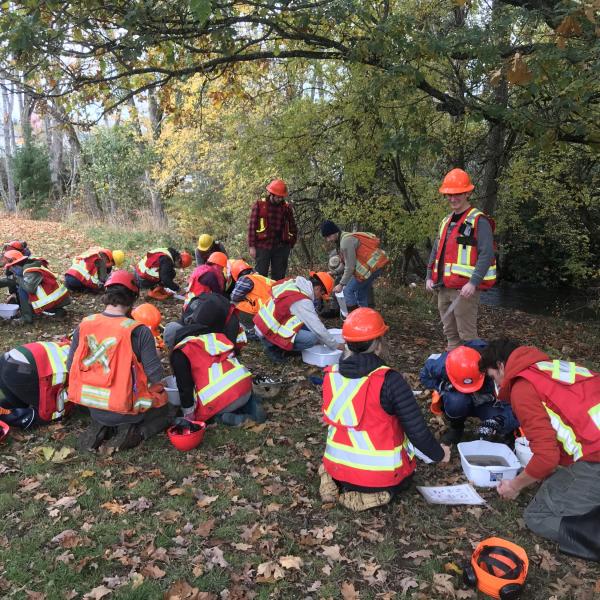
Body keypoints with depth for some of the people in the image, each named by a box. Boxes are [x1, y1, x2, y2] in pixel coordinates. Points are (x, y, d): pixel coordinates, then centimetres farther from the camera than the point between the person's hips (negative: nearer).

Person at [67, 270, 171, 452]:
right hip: (127, 409, -4)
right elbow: (155, 375, -19)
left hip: (94, 409, 4)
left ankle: (99, 428, 6)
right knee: (164, 414, 25)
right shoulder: (139, 331, -22)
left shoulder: (84, 326, -7)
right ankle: (133, 433, -3)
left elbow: (71, 366, 2)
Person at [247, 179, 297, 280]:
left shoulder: (287, 207, 9)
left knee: (279, 277, 7)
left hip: (281, 248, 3)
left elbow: (292, 228, 16)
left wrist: (291, 244, 8)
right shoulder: (259, 205, 0)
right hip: (262, 246, -3)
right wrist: (251, 246, -6)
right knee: (261, 275, 0)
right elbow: (252, 226, -2)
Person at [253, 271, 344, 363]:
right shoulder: (302, 301, -22)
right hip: (269, 334, -9)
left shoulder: (294, 283, 4)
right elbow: (318, 328, -19)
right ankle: (275, 349, -4)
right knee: (312, 338, -18)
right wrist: (335, 345, -5)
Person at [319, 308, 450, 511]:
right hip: (380, 474, -4)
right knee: (405, 475, 30)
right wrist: (439, 454, 1)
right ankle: (372, 493, 0)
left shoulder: (330, 376, -8)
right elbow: (417, 430, -18)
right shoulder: (388, 380, -23)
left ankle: (335, 482, 7)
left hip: (337, 468, 4)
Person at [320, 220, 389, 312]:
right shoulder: (343, 238, 13)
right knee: (361, 294, 17)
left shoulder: (346, 241, -19)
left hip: (372, 266, -10)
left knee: (348, 290, -5)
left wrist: (341, 284, -12)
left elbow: (350, 267, -18)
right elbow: (347, 263, 17)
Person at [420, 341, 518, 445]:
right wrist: (442, 386, -27)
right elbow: (424, 376, -8)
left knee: (512, 416, -32)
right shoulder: (442, 365, -30)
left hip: (486, 403, 0)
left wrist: (496, 420, -41)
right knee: (456, 401, -39)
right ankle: (456, 427, -4)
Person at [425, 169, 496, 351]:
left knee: (467, 334, -5)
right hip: (444, 288, 8)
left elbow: (486, 255, -16)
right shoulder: (446, 221, 16)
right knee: (450, 333, 16)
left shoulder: (479, 221, -9)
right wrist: (430, 276, 12)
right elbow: (436, 251, 22)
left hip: (465, 289, -8)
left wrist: (473, 283, -23)